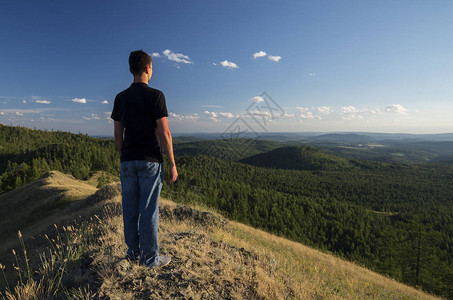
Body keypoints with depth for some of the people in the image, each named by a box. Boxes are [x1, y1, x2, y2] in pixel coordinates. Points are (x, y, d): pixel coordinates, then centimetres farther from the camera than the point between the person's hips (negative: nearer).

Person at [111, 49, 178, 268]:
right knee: (149, 209, 2)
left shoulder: (120, 98, 8)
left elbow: (118, 135, 10)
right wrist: (172, 164, -8)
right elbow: (164, 133, -13)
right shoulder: (155, 96, -8)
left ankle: (133, 252, 27)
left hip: (128, 161, 5)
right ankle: (150, 257, 14)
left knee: (130, 208, 12)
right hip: (150, 160, -5)